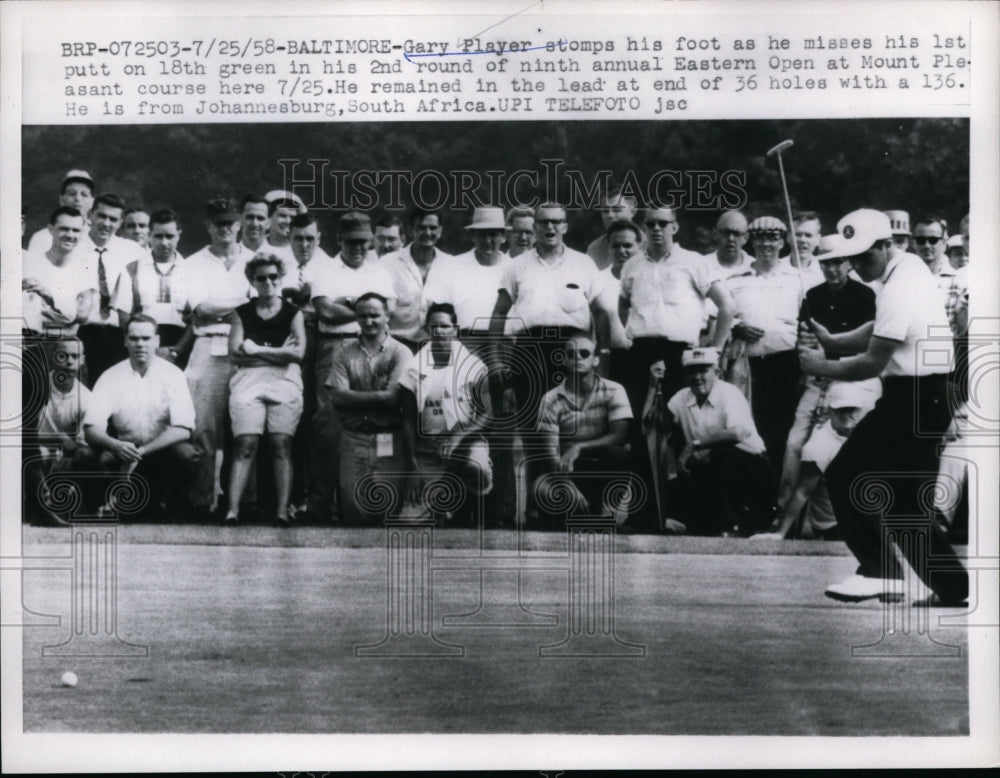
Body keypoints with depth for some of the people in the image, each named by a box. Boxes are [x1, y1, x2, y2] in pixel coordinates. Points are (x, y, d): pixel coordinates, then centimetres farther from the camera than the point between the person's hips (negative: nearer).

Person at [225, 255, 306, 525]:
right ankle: (232, 509, -19)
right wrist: (279, 353, -3)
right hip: (248, 381, 0)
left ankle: (282, 510, -17)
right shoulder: (241, 313, 14)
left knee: (281, 444, -12)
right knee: (245, 444, -13)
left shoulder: (293, 313, 13)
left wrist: (257, 350, -1)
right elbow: (235, 354, 1)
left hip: (285, 381, 0)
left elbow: (298, 352, -1)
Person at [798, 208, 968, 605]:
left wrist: (821, 367, -7)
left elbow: (872, 364, -20)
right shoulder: (912, 265, 12)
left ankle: (878, 570, -7)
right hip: (930, 394, 10)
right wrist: (835, 339, 12)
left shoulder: (897, 289, -20)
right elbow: (886, 327, 24)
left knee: (844, 476, -8)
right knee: (907, 498, 13)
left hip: (912, 399, -10)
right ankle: (952, 584, 16)